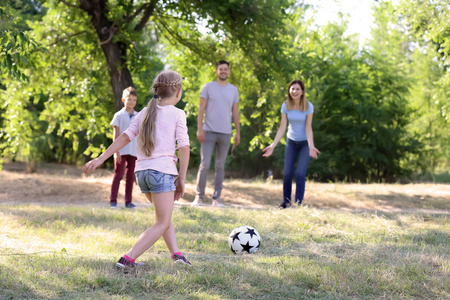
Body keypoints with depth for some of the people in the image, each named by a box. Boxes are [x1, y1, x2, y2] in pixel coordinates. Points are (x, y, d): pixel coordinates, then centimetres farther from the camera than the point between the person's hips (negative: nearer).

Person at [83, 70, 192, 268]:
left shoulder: (145, 113, 14)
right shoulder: (177, 114, -1)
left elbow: (125, 137, 8)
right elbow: (184, 147, -8)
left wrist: (101, 159, 8)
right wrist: (181, 178, -3)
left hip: (142, 171, 7)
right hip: (163, 170, -7)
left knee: (164, 216, 26)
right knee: (162, 224, -4)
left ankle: (176, 253, 14)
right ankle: (127, 259, -16)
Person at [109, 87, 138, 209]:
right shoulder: (119, 115, -1)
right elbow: (116, 135, -3)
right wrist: (116, 151, -9)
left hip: (134, 151, 3)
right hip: (122, 151, -3)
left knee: (130, 177, 6)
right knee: (118, 175, -1)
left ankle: (128, 201, 10)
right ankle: (113, 201, 3)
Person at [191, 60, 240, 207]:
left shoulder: (233, 90, 11)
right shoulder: (208, 87, 2)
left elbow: (235, 112, 13)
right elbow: (201, 109, 0)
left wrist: (238, 132, 8)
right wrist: (199, 129, -9)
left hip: (226, 134, 3)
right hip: (209, 132, -3)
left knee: (220, 166, 5)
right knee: (205, 165, -7)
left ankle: (217, 198, 10)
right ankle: (199, 196, 1)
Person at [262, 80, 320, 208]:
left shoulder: (308, 106, -18)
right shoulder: (285, 105, -11)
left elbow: (308, 128, -18)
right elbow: (282, 128, -11)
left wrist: (311, 147, -31)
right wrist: (273, 145, -18)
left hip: (305, 142, -2)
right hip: (291, 141, 2)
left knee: (300, 174, -13)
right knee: (287, 174, -3)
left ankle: (298, 204, -3)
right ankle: (286, 201, 17)